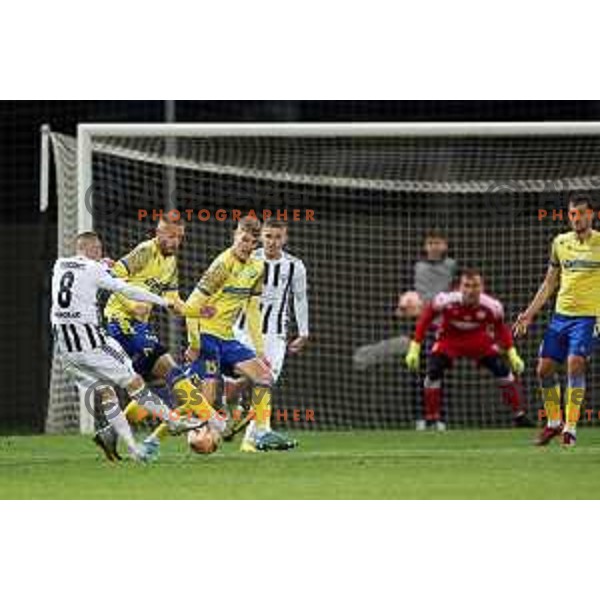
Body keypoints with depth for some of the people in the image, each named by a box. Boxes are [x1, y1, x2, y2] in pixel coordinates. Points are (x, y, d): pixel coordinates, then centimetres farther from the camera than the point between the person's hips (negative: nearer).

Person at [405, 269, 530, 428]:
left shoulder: (492, 306, -26)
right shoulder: (445, 301, -32)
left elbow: (501, 329, -5)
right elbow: (425, 319, -16)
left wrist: (512, 354, -7)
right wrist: (414, 348, -17)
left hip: (478, 339, 1)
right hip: (450, 338, -1)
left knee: (502, 370, -10)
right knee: (433, 373, -21)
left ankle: (519, 416, 7)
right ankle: (431, 419, -4)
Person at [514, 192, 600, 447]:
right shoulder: (560, 242, 10)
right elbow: (549, 283, 19)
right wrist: (530, 313, 13)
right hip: (561, 314, 5)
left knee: (575, 363, -21)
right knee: (544, 368, 2)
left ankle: (570, 427, -16)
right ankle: (554, 422, 20)